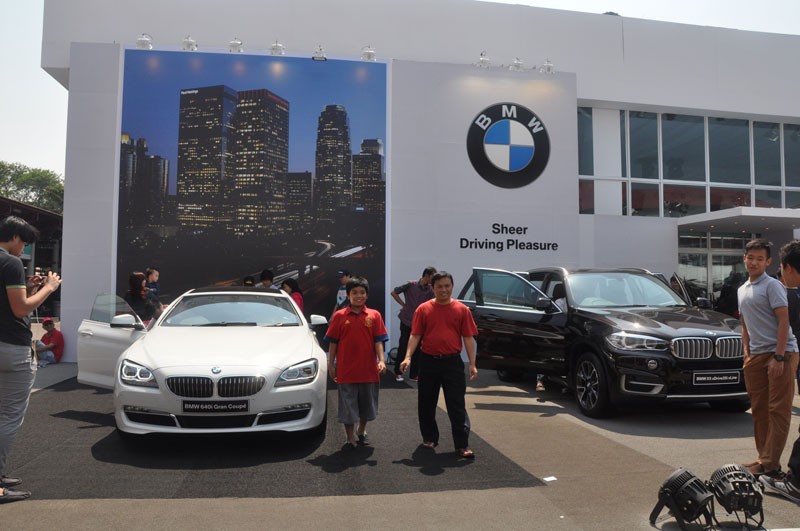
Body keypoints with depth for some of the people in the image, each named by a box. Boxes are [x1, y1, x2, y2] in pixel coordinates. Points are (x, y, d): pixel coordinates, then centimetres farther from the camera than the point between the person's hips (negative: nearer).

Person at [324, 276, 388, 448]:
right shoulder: (339, 316, -2)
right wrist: (331, 364, 0)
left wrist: (381, 360, -15)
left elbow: (378, 341, -3)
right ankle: (350, 437, 20)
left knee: (367, 403, 17)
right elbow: (333, 342, 2)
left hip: (368, 369, 2)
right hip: (346, 370, -2)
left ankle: (361, 431, 39)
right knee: (348, 406, 6)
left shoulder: (374, 315, 0)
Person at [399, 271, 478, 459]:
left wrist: (472, 364, -4)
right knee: (426, 403, 12)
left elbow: (468, 337, 2)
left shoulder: (461, 309, 1)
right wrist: (408, 357, -14)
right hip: (428, 362, 1)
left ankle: (462, 445, 6)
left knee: (457, 405, 0)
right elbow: (415, 335, -1)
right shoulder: (424, 309, 1)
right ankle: (429, 438, 30)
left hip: (452, 362, -1)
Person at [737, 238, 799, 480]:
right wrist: (747, 354, 13)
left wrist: (778, 357, -19)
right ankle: (764, 458, 20)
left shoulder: (772, 286, -7)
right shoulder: (742, 290, 15)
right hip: (756, 356, 8)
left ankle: (770, 464, -3)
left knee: (778, 410, -4)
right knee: (759, 410, 11)